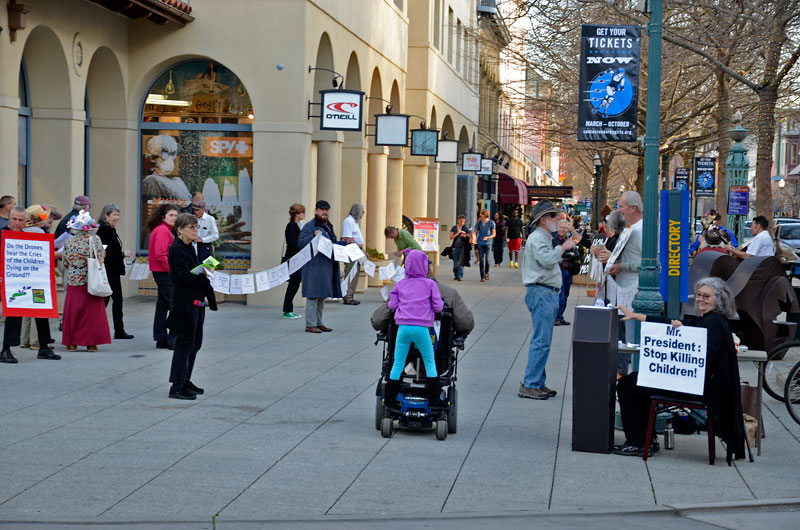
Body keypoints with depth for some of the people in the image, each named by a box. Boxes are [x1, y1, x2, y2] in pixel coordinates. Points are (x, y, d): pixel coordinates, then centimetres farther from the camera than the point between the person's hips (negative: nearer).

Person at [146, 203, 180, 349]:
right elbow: (160, 254, -22)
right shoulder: (163, 230, -14)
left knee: (163, 305, 13)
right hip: (164, 273, -11)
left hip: (161, 272, 11)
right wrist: (170, 269, -17)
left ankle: (161, 339, 17)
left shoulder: (164, 230, 18)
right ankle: (173, 340, -13)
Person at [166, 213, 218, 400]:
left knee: (194, 343, 15)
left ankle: (185, 381, 25)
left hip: (195, 300, 10)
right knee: (184, 344, -6)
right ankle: (177, 387, -2)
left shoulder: (189, 247, 14)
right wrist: (202, 274, -27)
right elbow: (184, 276, -22)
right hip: (185, 302, -10)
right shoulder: (177, 249, -14)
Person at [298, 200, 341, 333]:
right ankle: (310, 325, -5)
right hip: (314, 266, -9)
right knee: (313, 296, -8)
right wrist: (313, 236, -29)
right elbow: (300, 242, -16)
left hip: (327, 266, 9)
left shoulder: (328, 226, 20)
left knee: (322, 297, 13)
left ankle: (319, 323, 21)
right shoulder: (309, 226, -7)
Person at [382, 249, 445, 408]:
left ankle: (389, 398, 10)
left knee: (398, 364, 9)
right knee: (430, 362, 11)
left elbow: (392, 305, 10)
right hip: (421, 328, -2)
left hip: (403, 327, 2)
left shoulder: (400, 284, 11)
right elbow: (438, 307, 1)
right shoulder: (430, 284, 4)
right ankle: (434, 398, 9)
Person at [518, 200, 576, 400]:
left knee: (542, 341, 11)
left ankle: (538, 383, 14)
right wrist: (563, 247, -16)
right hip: (540, 293, -11)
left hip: (548, 293, 11)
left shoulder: (545, 238, 23)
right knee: (541, 341, -13)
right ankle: (529, 385, -12)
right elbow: (546, 260, -25)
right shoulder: (537, 238, -10)